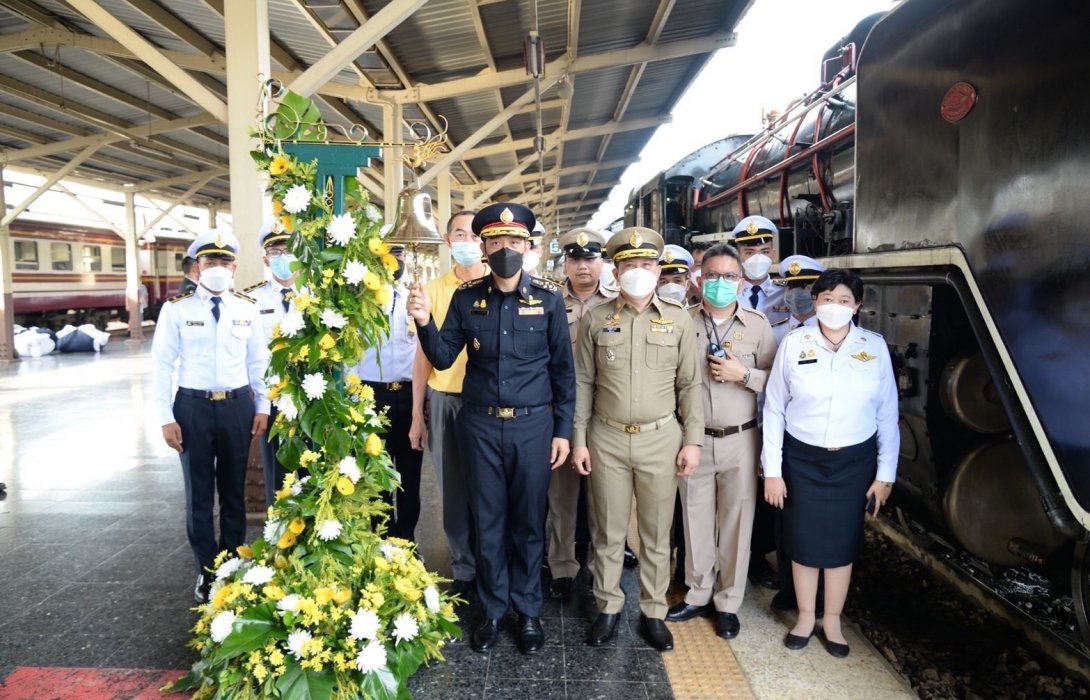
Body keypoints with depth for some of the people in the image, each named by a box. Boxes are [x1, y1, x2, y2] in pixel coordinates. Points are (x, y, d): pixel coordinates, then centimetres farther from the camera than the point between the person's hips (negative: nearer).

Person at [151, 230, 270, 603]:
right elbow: (162, 363, -4)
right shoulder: (177, 309, -5)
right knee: (199, 494, 10)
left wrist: (262, 406, 2)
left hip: (238, 406, 2)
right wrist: (166, 417, -7)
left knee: (234, 491, 14)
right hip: (193, 407, -1)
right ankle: (206, 572, 27)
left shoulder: (247, 308, 2)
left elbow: (258, 361, 6)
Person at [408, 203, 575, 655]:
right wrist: (424, 322, -18)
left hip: (533, 425, -1)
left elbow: (563, 369, 0)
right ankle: (493, 610, 31)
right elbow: (443, 358, 0)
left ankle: (529, 611, 30)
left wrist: (563, 430, -1)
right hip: (481, 425, 1)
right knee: (488, 521, 12)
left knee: (528, 521, 12)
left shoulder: (548, 297, -4)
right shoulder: (466, 297, 0)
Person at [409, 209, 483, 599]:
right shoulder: (433, 290, 4)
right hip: (445, 402, 2)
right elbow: (425, 355, 7)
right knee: (454, 492, 10)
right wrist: (417, 415, 6)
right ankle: (464, 573, 26)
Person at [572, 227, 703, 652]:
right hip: (607, 439, 0)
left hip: (661, 438, 0)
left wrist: (692, 440, -1)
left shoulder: (678, 320, 2)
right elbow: (582, 383, 3)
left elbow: (690, 384, 3)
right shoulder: (596, 320, 2)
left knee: (657, 533, 10)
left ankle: (653, 611, 27)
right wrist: (578, 439, 0)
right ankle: (608, 606, 28)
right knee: (607, 531, 10)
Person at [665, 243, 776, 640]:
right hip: (694, 438, 1)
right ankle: (698, 595, 28)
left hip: (740, 440, -1)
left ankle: (728, 603, 23)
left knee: (735, 522, 7)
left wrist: (744, 375, -15)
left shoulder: (757, 324, 0)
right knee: (695, 519, 11)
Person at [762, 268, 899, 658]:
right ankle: (805, 617, 30)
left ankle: (832, 621, 31)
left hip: (854, 461, 1)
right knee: (803, 540, 9)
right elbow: (774, 410, -4)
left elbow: (887, 416, 2)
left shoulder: (875, 348, -4)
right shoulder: (794, 344, -7)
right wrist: (772, 470, -5)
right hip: (802, 458, -1)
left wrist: (885, 474, 1)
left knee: (842, 541, 11)